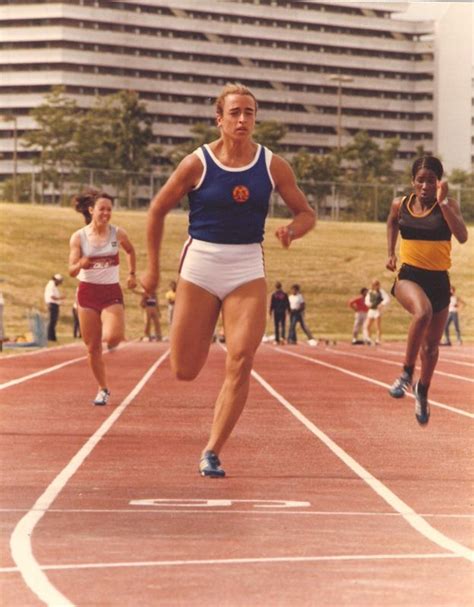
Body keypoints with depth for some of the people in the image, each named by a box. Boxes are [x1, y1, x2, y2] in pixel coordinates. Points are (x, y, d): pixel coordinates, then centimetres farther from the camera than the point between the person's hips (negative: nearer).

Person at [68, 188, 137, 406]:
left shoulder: (118, 234, -4)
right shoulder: (78, 237, -6)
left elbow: (131, 251, 18)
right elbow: (72, 271, -10)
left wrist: (132, 274, 14)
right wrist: (81, 264, -30)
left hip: (111, 292, -1)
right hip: (87, 292, 1)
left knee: (113, 337, -22)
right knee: (92, 347, 2)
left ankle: (112, 333, 16)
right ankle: (103, 389, 17)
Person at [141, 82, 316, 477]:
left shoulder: (273, 166, 0)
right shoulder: (197, 163, -6)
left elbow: (307, 214, 9)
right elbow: (157, 211, 5)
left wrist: (291, 230, -14)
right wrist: (153, 268, 6)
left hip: (247, 270, 1)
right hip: (200, 268, -1)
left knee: (241, 362, -15)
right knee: (185, 371, 1)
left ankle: (212, 454, -7)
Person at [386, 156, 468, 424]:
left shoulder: (448, 205, -6)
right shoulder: (401, 205, 0)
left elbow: (462, 236, -24)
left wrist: (442, 202, -28)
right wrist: (391, 253, 17)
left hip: (439, 280, 1)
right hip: (409, 276, -1)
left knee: (431, 346, 13)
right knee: (423, 311, -37)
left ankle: (423, 392, 41)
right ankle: (407, 373, -22)